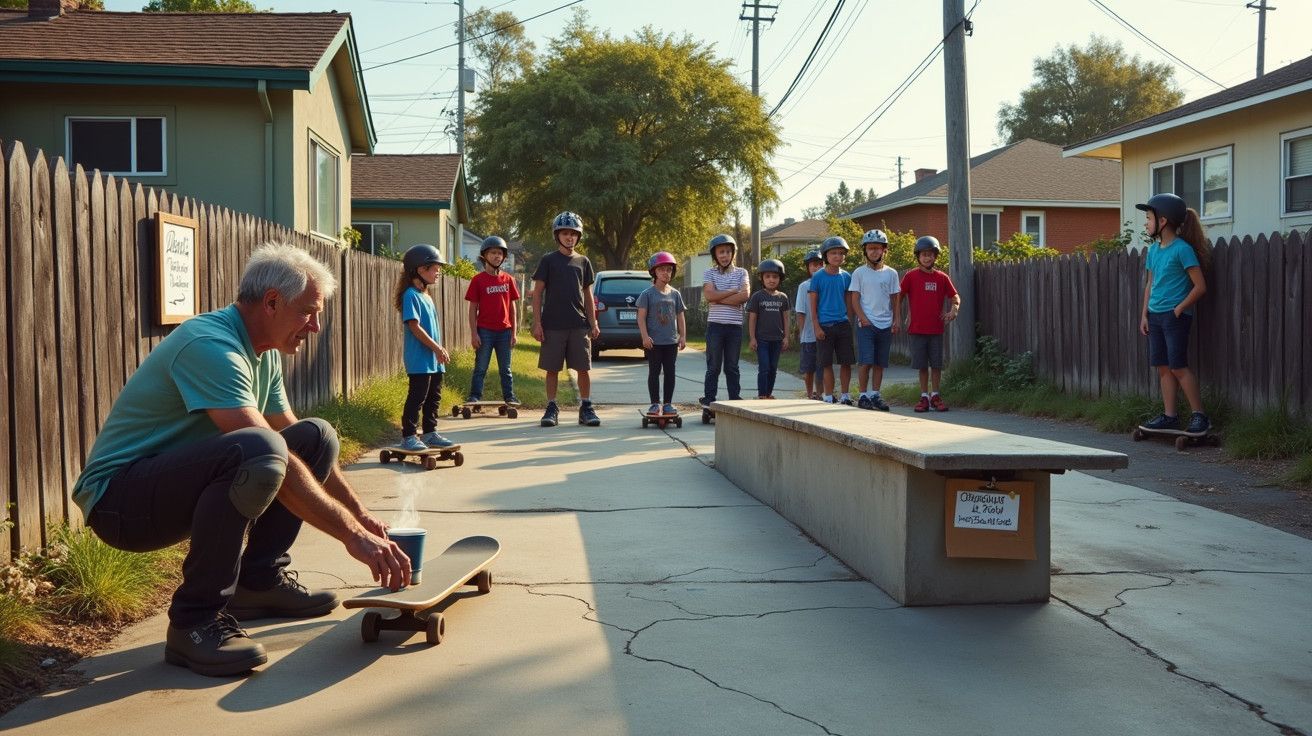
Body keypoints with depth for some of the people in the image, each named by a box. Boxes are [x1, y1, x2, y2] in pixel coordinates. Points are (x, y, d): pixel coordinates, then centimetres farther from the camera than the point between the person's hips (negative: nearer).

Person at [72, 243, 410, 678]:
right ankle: (196, 620, -22)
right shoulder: (211, 345, -22)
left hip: (180, 487, 10)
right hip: (118, 498, -10)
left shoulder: (264, 355, 9)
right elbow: (273, 459, -30)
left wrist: (359, 513, 14)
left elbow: (291, 438, 20)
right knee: (254, 449, -37)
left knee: (317, 437, 4)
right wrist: (352, 534, -27)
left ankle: (260, 580, 6)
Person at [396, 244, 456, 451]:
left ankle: (430, 433, 23)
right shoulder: (411, 295, -13)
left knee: (434, 397, 14)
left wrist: (440, 349, 13)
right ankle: (408, 436, 0)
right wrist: (436, 348, -18)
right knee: (417, 397, -6)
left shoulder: (426, 296, 15)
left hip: (434, 359, 9)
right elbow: (415, 326, -19)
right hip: (419, 359, -9)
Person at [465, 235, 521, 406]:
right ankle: (475, 397, 7)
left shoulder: (508, 279, 6)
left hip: (504, 331, 3)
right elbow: (473, 308, -3)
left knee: (505, 369, 11)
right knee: (480, 368, 2)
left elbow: (512, 307, 9)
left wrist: (514, 332, 5)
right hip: (484, 331, -3)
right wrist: (474, 333, -8)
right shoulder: (478, 280, -3)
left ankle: (509, 397, 17)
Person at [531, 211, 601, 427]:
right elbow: (537, 293, 1)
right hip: (553, 324, -2)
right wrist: (537, 323, -7)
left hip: (579, 324, 2)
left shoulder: (583, 262, 11)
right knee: (552, 368, 2)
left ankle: (586, 407, 10)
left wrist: (593, 323, 6)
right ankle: (552, 408, 11)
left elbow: (588, 295, 14)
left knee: (583, 368, 1)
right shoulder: (548, 260, 2)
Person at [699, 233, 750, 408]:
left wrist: (719, 298, -11)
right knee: (713, 366, 2)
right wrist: (733, 291, -9)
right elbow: (709, 295, -12)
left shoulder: (741, 272, 7)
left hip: (735, 325, 1)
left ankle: (735, 399, 14)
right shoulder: (709, 273, 5)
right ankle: (709, 400, 7)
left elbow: (744, 296, -8)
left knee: (732, 367, 9)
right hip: (715, 324, -1)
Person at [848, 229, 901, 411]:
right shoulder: (859, 273, 2)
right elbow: (855, 300, 0)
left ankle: (875, 395, 13)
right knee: (865, 362, -8)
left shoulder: (891, 274, 9)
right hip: (866, 324, -3)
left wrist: (896, 321, 0)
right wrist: (864, 319, -11)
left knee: (880, 363, 6)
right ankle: (863, 396, -2)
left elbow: (895, 299, 10)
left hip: (886, 325, 3)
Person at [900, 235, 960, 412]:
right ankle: (924, 396, 14)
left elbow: (955, 297, 10)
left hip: (936, 329, 2)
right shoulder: (911, 276, -1)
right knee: (922, 365, 5)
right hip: (916, 329, -2)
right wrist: (897, 318, -5)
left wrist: (953, 310, -9)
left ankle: (935, 396, 15)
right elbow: (899, 298, 2)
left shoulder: (942, 278, 5)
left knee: (936, 364, 5)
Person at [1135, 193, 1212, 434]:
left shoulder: (1182, 249, -12)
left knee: (1178, 367, -8)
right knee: (1163, 367, 7)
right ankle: (1169, 416, 11)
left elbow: (1200, 287, -12)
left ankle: (1199, 416, 0)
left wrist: (1178, 309, -12)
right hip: (1155, 315, 8)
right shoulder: (1153, 250, 11)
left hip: (1175, 316, -7)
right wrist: (1145, 314, 11)